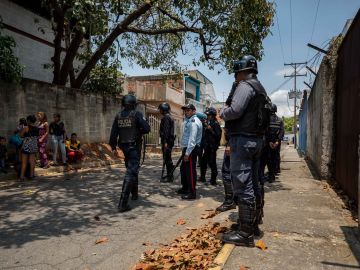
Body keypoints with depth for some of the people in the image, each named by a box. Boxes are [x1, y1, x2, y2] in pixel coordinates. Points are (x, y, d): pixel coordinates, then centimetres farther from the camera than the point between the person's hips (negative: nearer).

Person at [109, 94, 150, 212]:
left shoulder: (118, 116, 5)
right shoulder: (136, 114, -9)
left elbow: (113, 133, 6)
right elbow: (147, 129, -15)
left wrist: (113, 146, 13)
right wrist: (139, 132, 6)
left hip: (124, 146, 6)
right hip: (134, 146, -6)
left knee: (131, 169, 24)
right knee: (131, 172, -8)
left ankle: (134, 193, 39)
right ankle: (123, 203, -14)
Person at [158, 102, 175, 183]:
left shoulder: (166, 117, -12)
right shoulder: (169, 117, 19)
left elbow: (166, 130, -20)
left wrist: (165, 142, -23)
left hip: (167, 140, -10)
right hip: (170, 140, 10)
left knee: (167, 159, -7)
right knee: (168, 159, 16)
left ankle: (169, 177, -4)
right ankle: (170, 175, 24)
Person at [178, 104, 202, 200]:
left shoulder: (193, 122, -14)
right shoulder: (189, 120, 19)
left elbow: (192, 139, -22)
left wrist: (187, 152, -25)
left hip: (191, 149, -11)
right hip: (187, 148, 11)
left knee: (190, 170, -6)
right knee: (183, 168, 19)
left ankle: (192, 193, 1)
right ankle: (185, 188, 34)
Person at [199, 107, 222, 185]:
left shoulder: (216, 124, -10)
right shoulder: (208, 123, 15)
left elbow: (218, 136, -18)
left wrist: (211, 130, -22)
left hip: (212, 147, -9)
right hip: (207, 147, 9)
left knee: (212, 163, -5)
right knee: (203, 162, 14)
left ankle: (213, 181, 3)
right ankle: (202, 177, 26)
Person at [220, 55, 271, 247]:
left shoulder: (245, 85, -10)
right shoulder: (260, 89, 20)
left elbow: (235, 110, -23)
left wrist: (223, 113, -2)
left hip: (243, 139, -10)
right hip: (256, 140, 10)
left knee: (243, 186, -8)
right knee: (253, 185, 15)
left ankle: (245, 233, -2)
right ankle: (253, 224, 28)